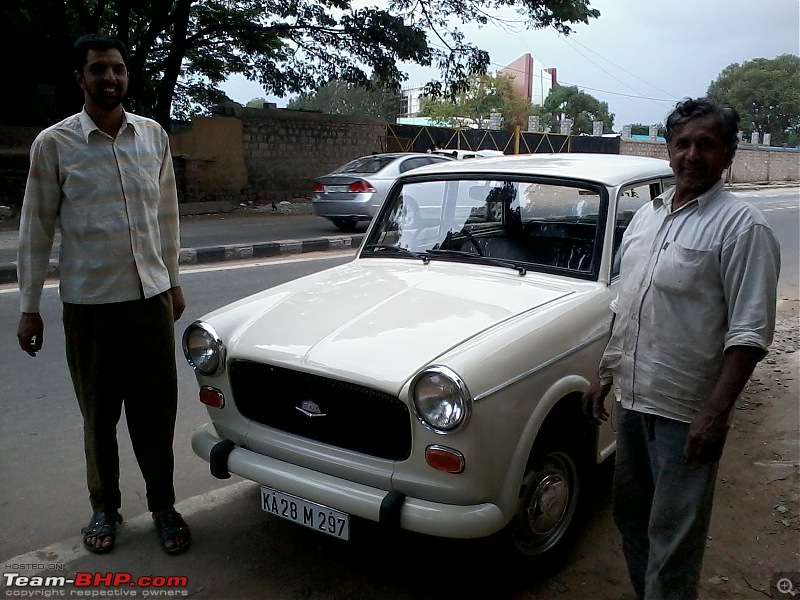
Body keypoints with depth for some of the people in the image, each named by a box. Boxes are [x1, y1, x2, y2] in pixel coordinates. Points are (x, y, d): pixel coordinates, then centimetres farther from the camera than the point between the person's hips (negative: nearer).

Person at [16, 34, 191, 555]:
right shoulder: (53, 144, -3)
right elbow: (36, 228, 0)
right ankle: (105, 508, 29)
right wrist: (29, 307, 0)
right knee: (99, 413, 11)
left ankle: (163, 506, 24)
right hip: (88, 301, -2)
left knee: (156, 409, 8)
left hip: (151, 295, 2)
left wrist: (173, 281, 13)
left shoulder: (154, 135, 5)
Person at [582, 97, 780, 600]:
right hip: (631, 395, 7)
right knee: (630, 512, 20)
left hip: (687, 409, -7)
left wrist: (717, 412, -22)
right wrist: (605, 375, 14)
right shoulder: (647, 214, 10)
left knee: (673, 533, 4)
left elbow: (750, 332, -16)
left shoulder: (742, 226, -11)